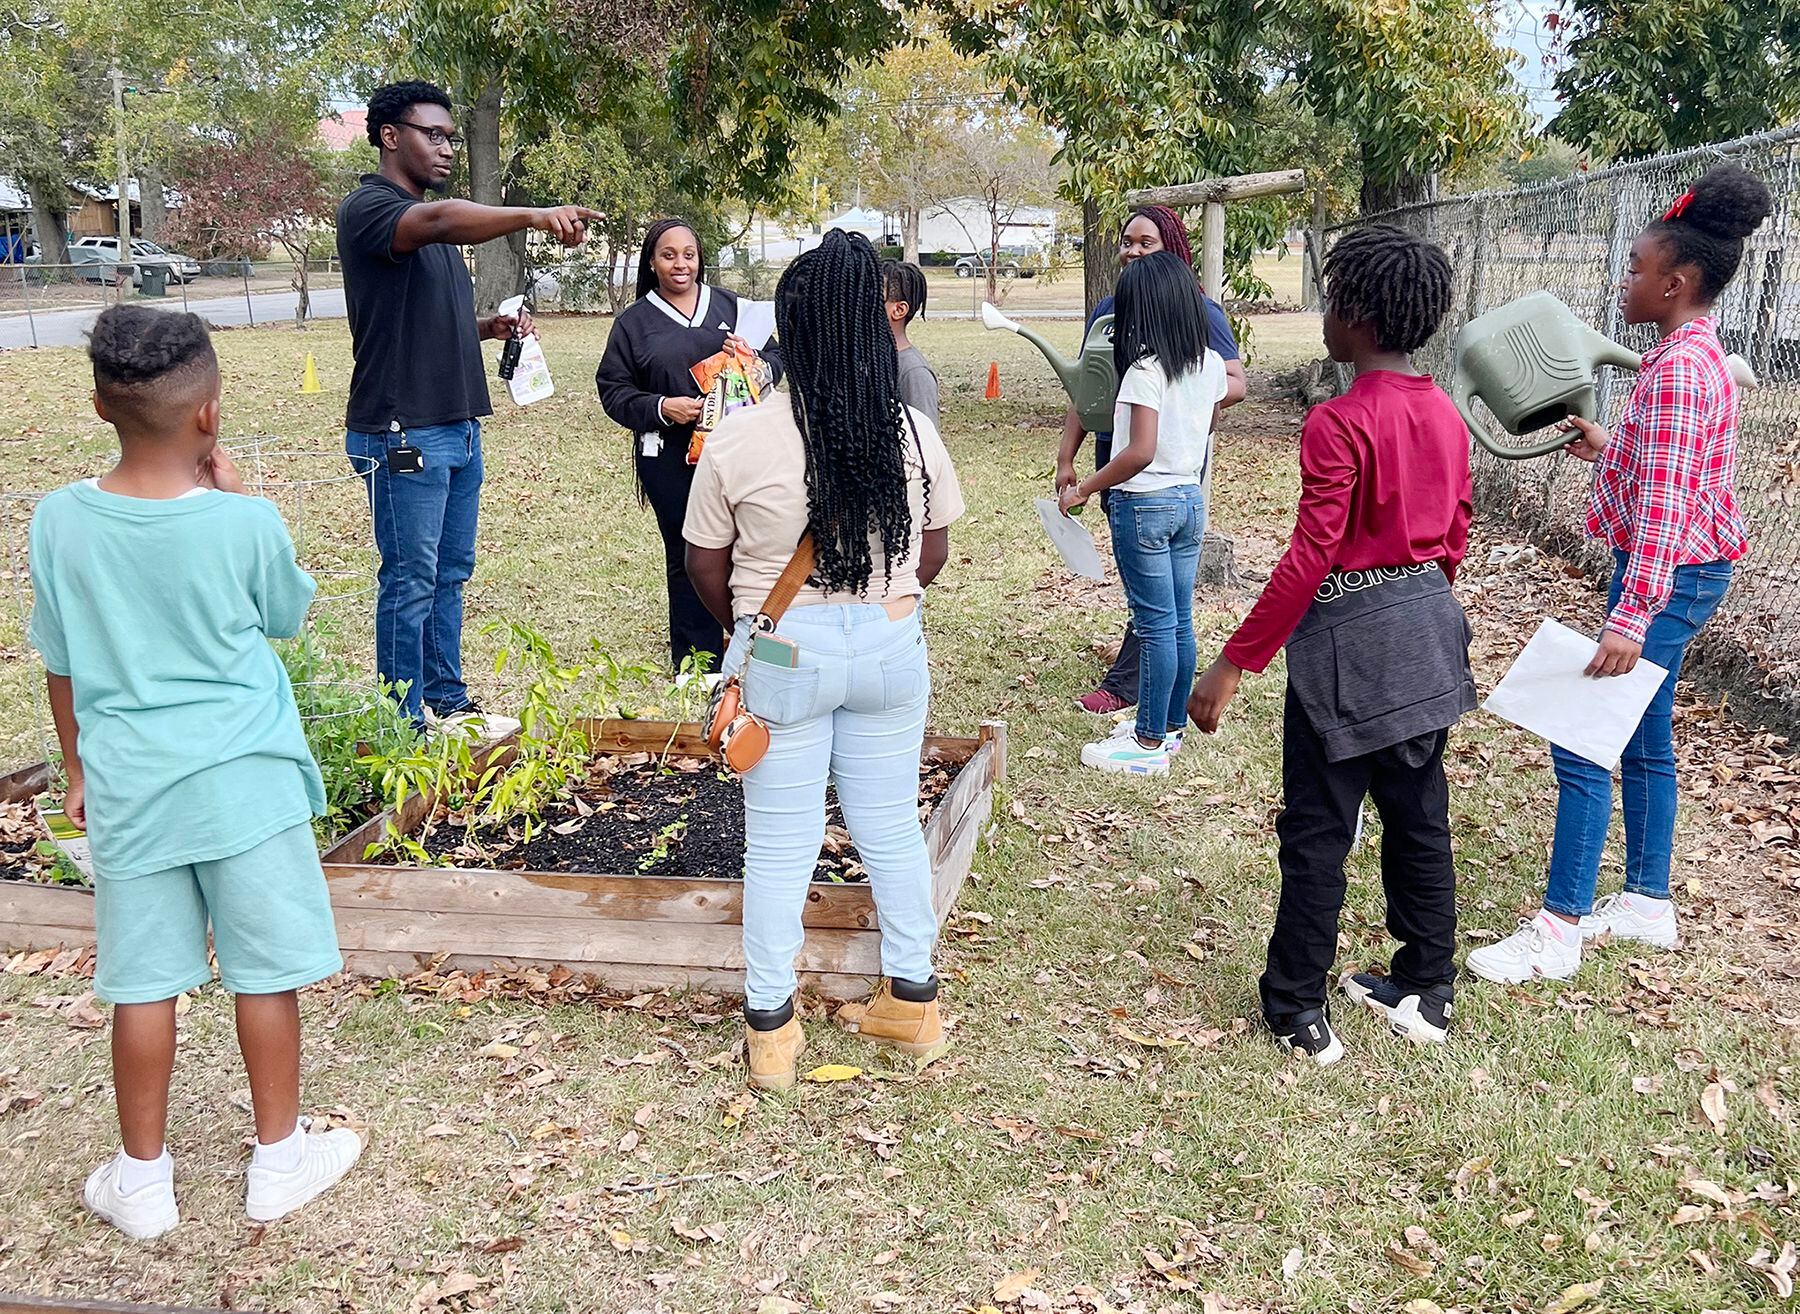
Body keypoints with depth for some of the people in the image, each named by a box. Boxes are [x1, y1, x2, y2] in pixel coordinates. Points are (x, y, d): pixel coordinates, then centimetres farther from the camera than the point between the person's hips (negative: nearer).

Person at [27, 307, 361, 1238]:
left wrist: (79, 768, 18)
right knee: (265, 971, 11)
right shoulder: (245, 523, -15)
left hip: (128, 784, 3)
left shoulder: (59, 520, -6)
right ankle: (279, 1159, 25)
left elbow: (61, 664, 5)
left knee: (143, 983, 12)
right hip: (244, 779, -2)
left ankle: (142, 1179, 26)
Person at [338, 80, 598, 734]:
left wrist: (491, 326, 9)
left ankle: (448, 704, 24)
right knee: (409, 583, -3)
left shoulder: (428, 217, 19)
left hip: (458, 428, 9)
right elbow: (441, 222, -33)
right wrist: (535, 215, -45)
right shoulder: (368, 208, -11)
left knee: (450, 574, 14)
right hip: (403, 434, -9)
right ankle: (407, 727, 6)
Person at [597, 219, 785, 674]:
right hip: (668, 458, 0)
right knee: (686, 557, 4)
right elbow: (613, 390, 6)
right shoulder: (633, 321, 8)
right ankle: (698, 663, 13)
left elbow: (776, 358, 14)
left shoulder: (730, 307, 11)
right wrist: (660, 408, -11)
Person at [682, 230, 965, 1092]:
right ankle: (911, 1002, 30)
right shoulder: (914, 434, -5)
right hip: (891, 646, 3)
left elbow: (705, 564, -2)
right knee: (893, 827, 17)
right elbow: (933, 555, 5)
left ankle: (770, 1028, 21)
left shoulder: (738, 441, -12)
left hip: (783, 656, -2)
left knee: (779, 845, 9)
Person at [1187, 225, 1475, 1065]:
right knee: (1419, 817, 17)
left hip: (1348, 638, -8)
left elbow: (1309, 560, -23)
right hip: (1428, 630, 8)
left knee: (1318, 831, 4)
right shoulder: (1446, 415, 4)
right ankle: (1425, 991, 29)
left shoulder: (1340, 423, -19)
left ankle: (1298, 1010, 14)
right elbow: (1455, 537, 12)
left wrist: (1235, 663, -19)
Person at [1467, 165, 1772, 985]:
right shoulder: (1691, 354, 10)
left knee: (1581, 742, -8)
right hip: (1677, 574, 11)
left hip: (1668, 578, -11)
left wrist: (1630, 620, -31)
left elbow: (1662, 507, -28)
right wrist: (1606, 450, 24)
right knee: (1644, 741, 18)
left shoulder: (1679, 369, -21)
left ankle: (1559, 931, -1)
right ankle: (1647, 902, 30)